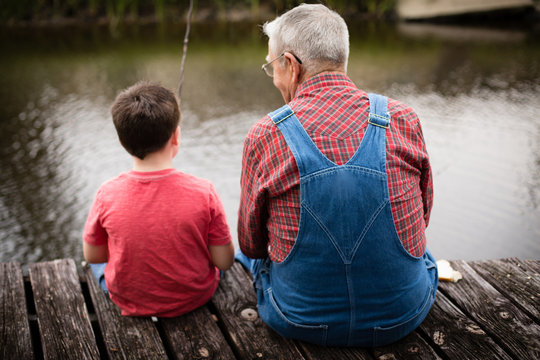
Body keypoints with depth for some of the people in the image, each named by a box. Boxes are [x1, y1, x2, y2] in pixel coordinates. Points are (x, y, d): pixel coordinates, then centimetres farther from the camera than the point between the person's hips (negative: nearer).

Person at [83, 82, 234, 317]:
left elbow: (91, 255, -6)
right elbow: (224, 261, -16)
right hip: (195, 298, 0)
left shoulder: (108, 195, -23)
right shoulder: (203, 193, -27)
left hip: (128, 301, 1)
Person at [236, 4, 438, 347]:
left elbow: (251, 244, -1)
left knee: (247, 256, 32)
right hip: (402, 318, 2)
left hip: (302, 324, -1)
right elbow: (419, 222, 5)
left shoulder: (265, 136, -15)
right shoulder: (404, 121, -10)